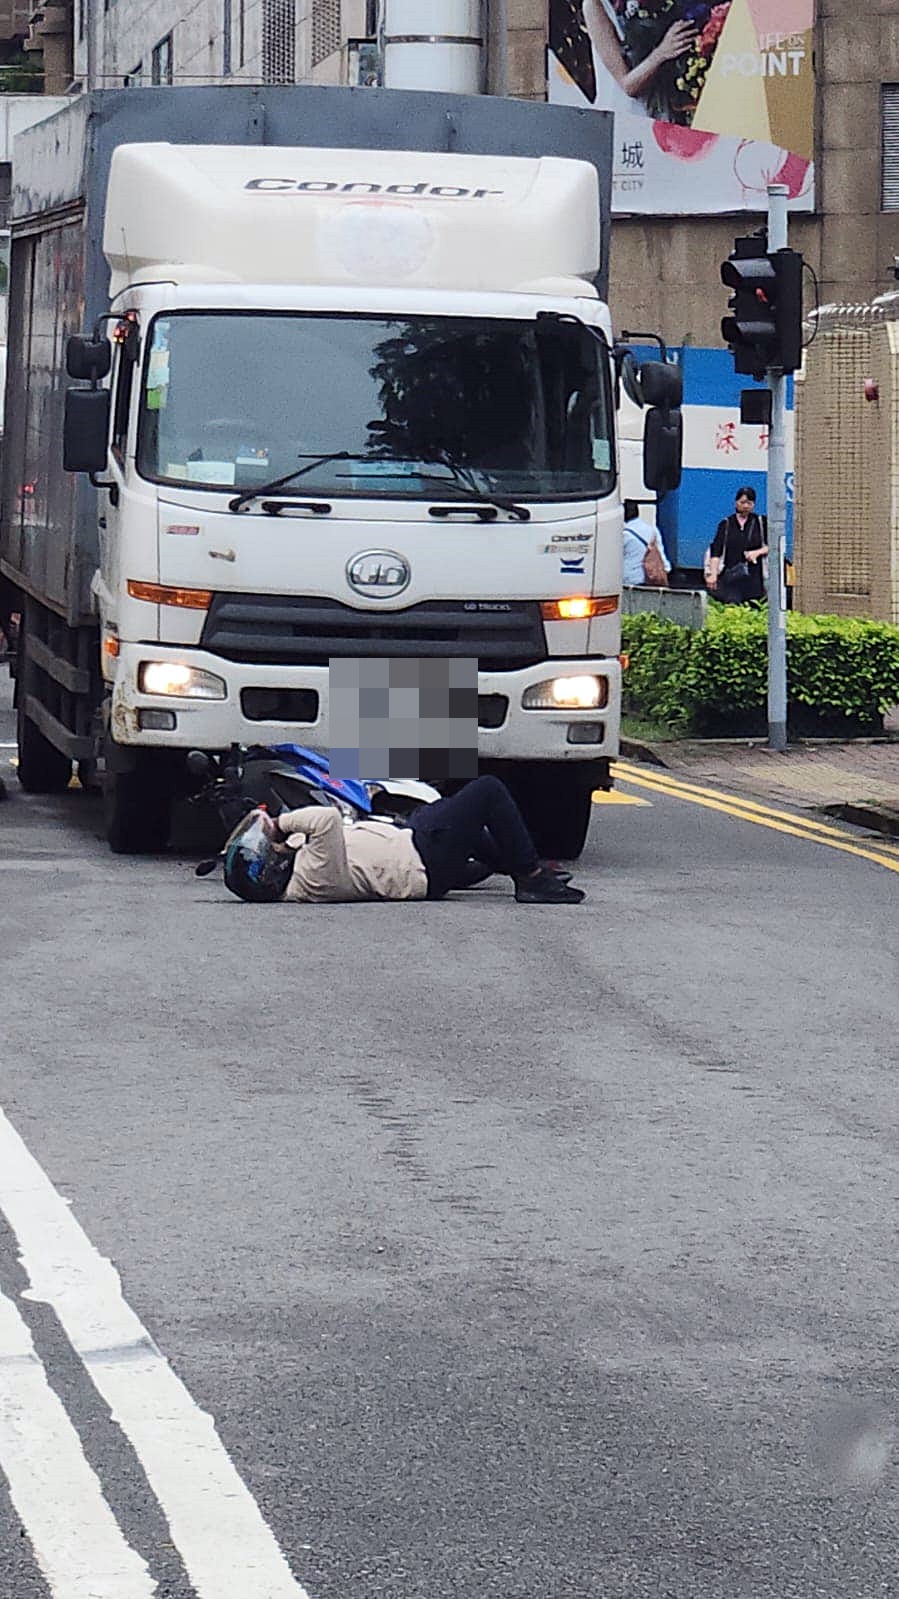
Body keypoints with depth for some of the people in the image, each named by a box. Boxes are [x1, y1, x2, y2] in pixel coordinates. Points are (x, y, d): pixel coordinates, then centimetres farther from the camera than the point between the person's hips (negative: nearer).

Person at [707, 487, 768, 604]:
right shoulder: (726, 524, 9)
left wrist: (758, 552, -8)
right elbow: (716, 551, 3)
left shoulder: (761, 523, 10)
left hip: (753, 577, 0)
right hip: (730, 576, 0)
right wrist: (713, 574, -7)